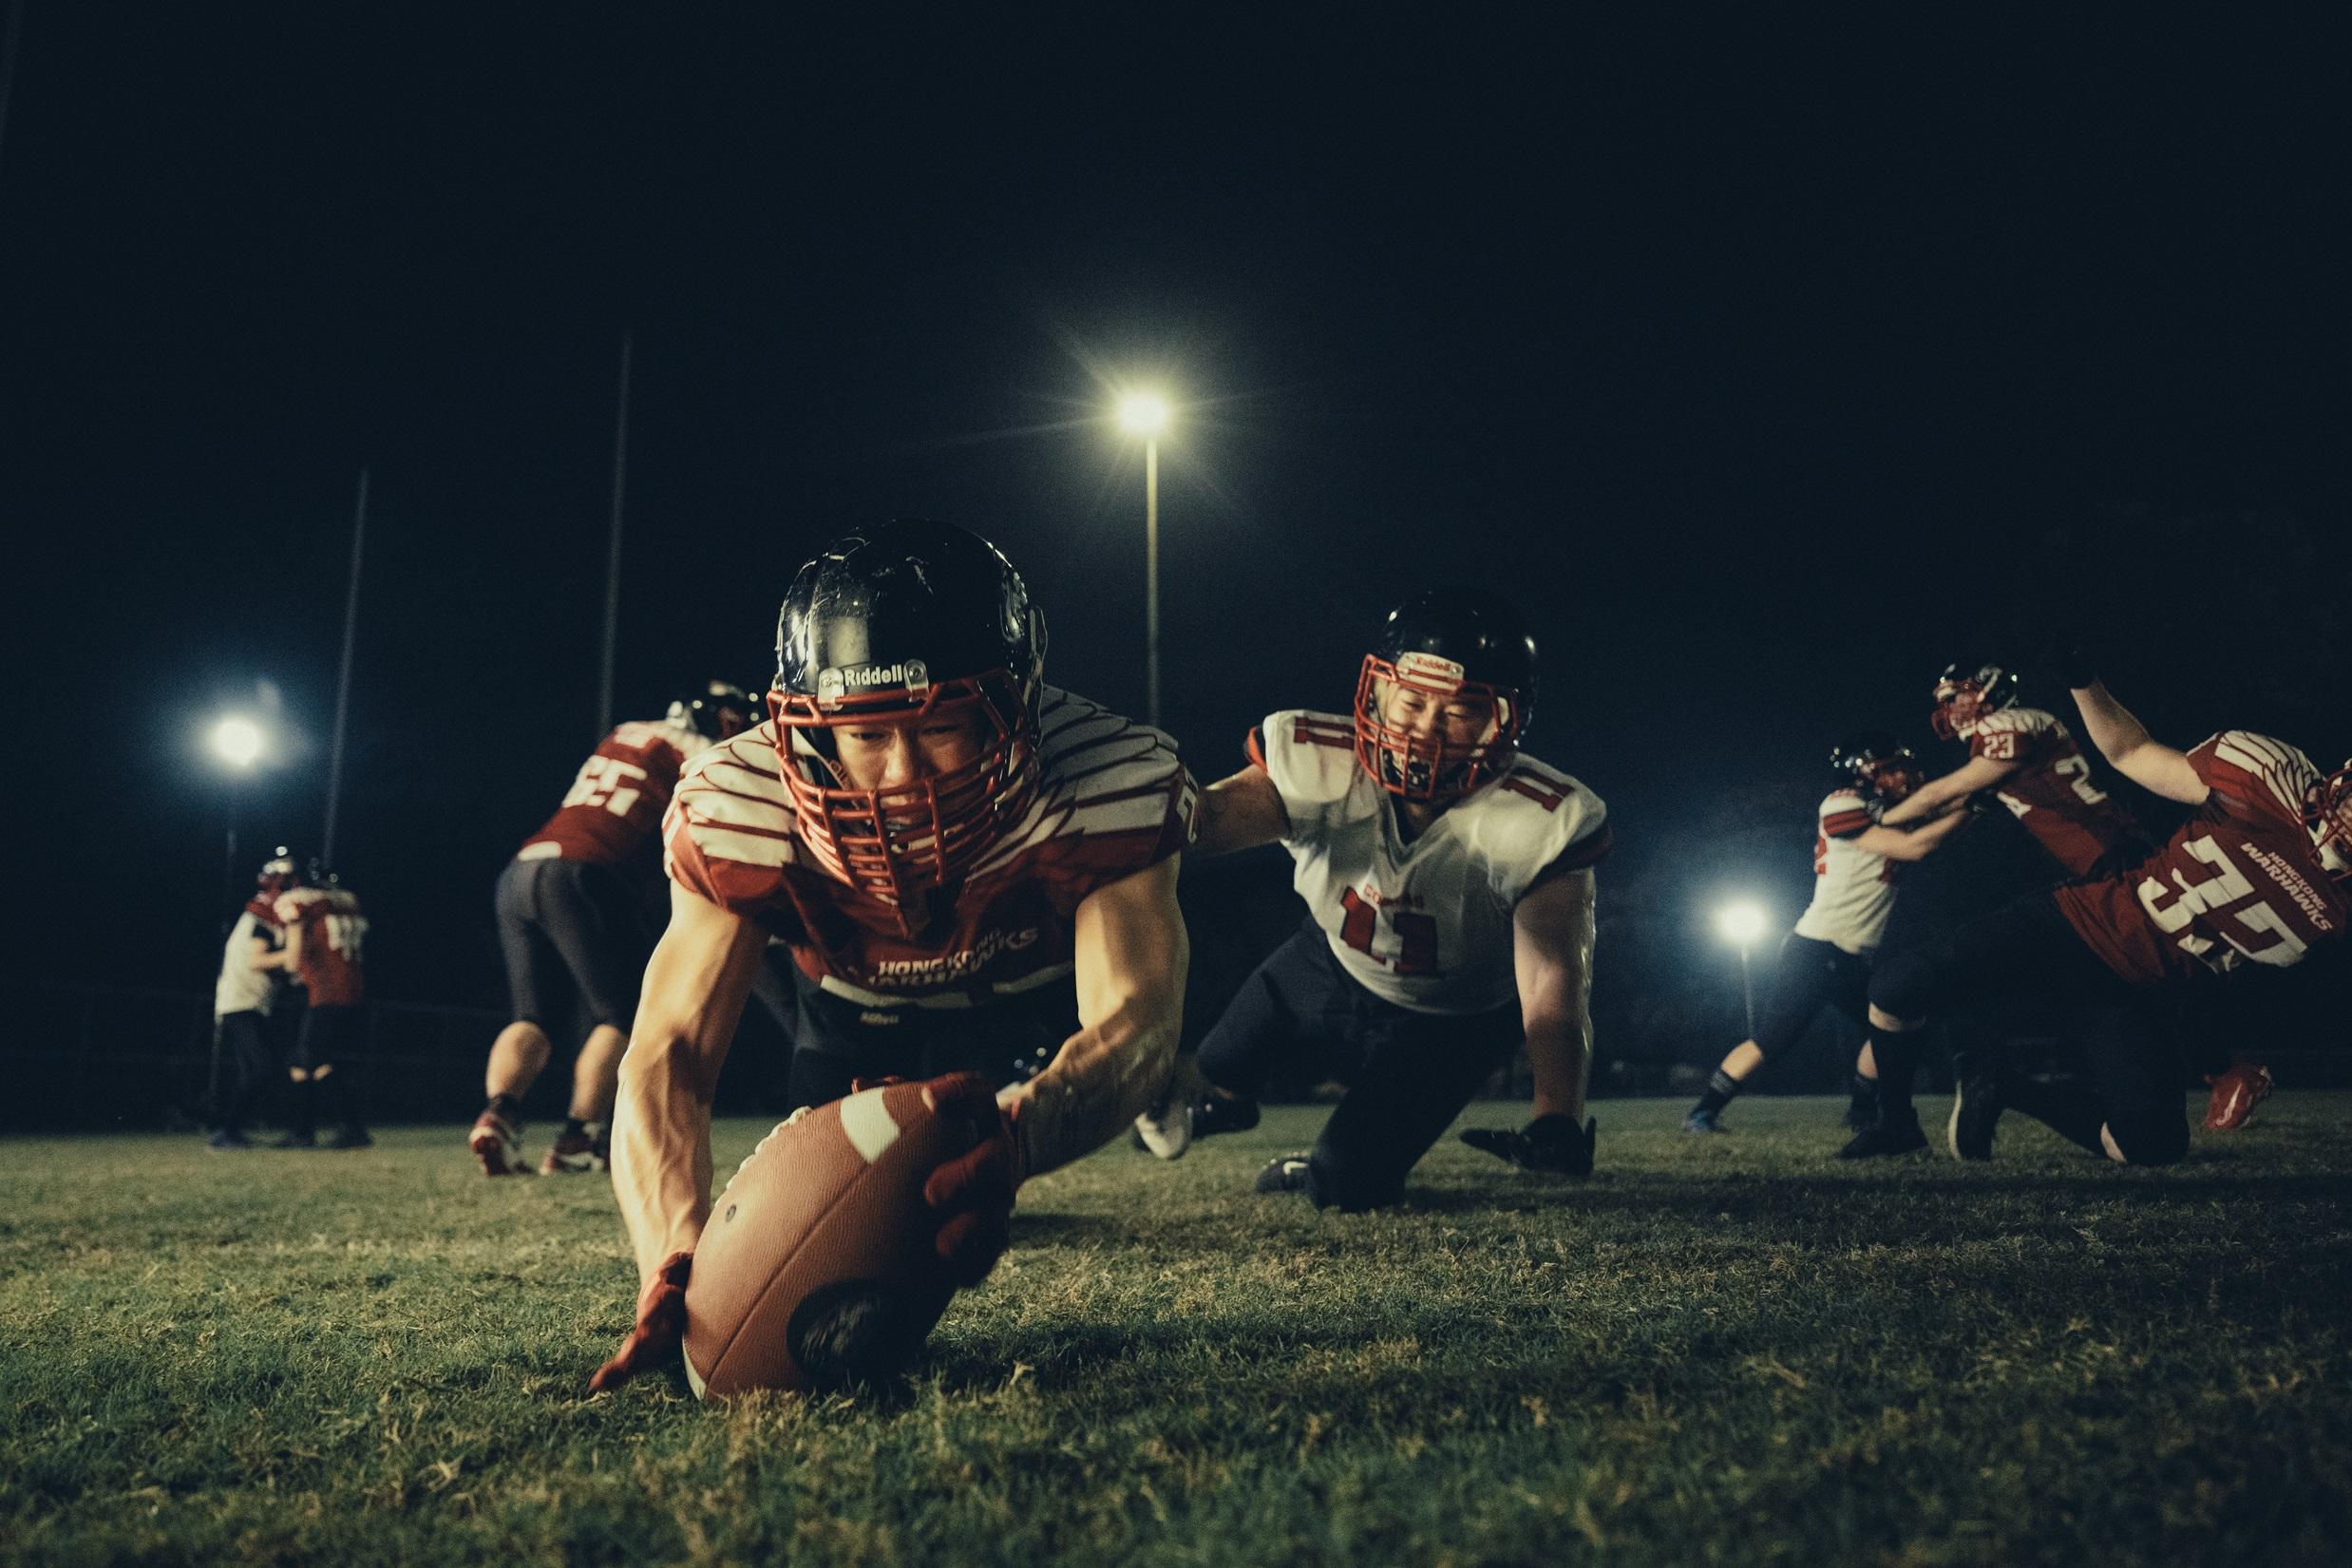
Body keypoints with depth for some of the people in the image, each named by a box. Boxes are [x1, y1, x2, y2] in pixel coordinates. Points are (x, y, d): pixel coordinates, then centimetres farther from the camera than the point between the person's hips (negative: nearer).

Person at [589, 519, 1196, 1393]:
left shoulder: (1106, 787, -43)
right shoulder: (741, 813, -38)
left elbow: (1135, 1024, -50)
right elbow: (668, 1054, -40)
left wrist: (1015, 1135, -75)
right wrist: (674, 1268, -60)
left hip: (1032, 994, 0)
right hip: (857, 1008, 1)